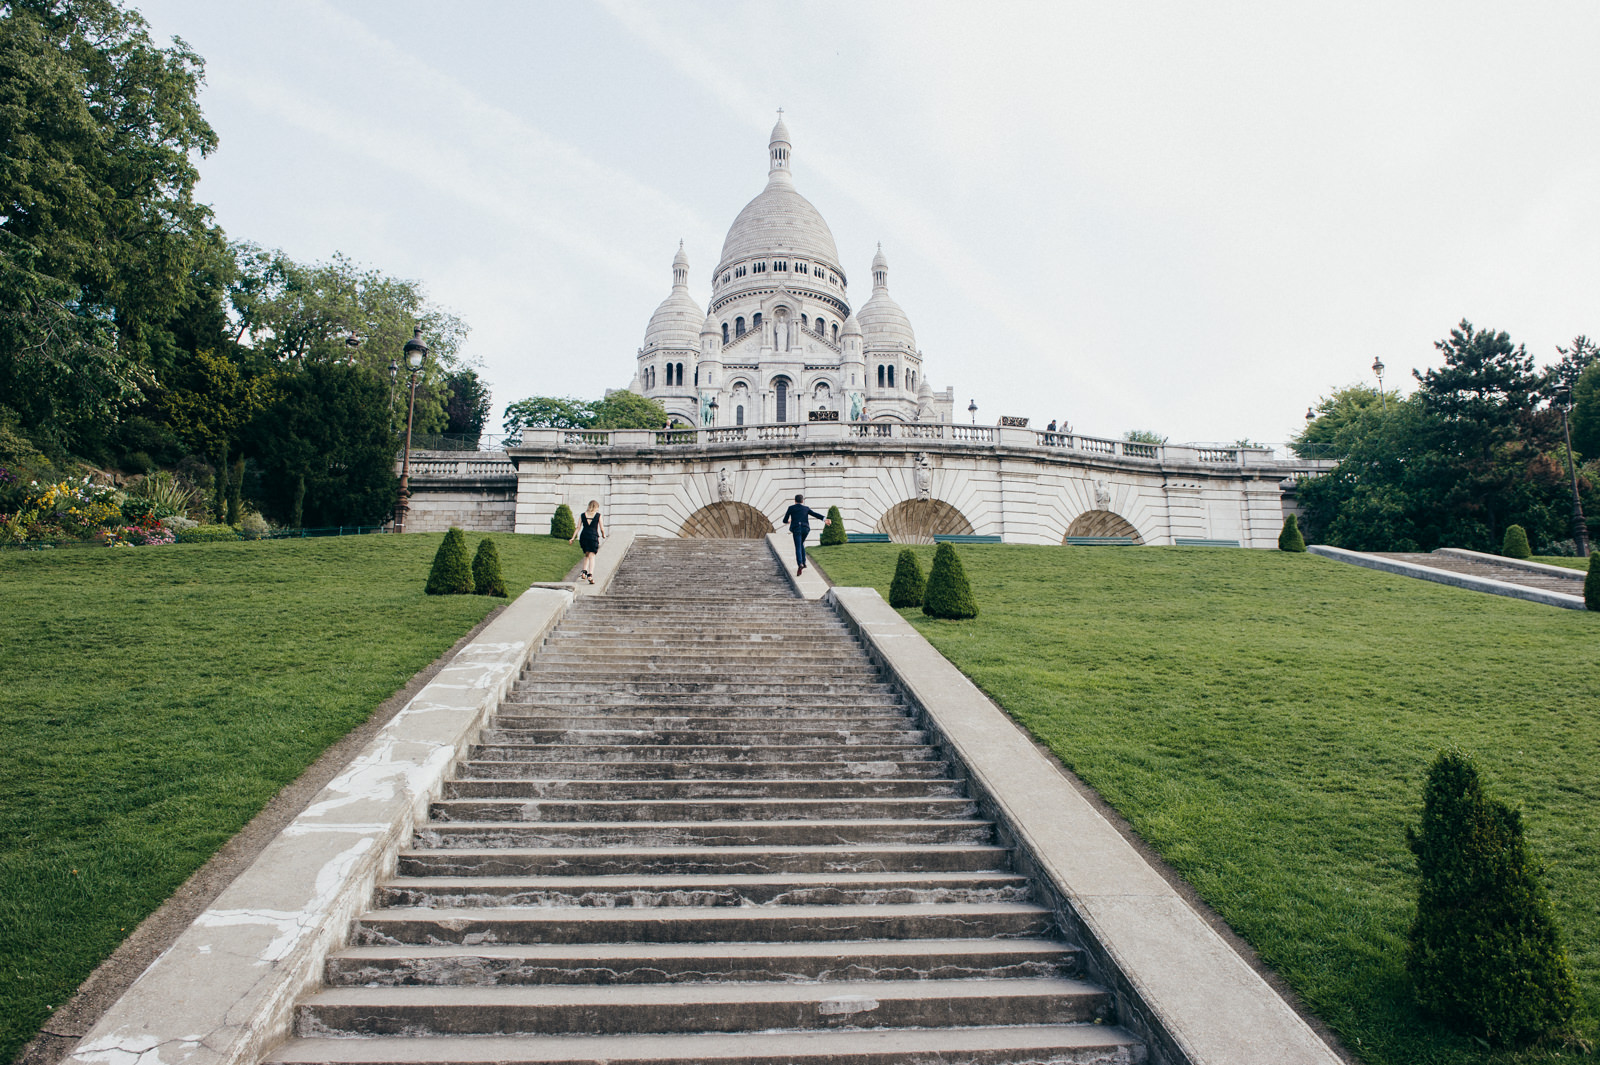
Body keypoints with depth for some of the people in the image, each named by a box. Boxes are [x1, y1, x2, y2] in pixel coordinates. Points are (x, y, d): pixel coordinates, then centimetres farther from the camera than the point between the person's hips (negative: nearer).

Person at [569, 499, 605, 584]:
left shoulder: (582, 515, 8)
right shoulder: (599, 516, 2)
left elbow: (578, 528, 4)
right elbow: (602, 529, 3)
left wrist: (573, 538, 8)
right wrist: (603, 535, 22)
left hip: (583, 536, 3)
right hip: (594, 537, -3)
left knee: (586, 555, 22)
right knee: (592, 556, -1)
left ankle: (584, 571, 10)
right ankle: (590, 575, -16)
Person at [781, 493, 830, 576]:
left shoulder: (791, 508, 11)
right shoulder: (806, 508, 17)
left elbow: (785, 521, 15)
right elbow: (816, 514, 4)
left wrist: (788, 522, 39)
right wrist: (824, 519, -5)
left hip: (796, 529, -3)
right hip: (805, 529, 3)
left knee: (798, 548, -10)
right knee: (801, 544, 28)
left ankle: (800, 564, -34)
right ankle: (803, 562, 24)